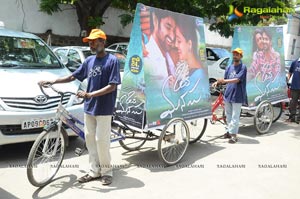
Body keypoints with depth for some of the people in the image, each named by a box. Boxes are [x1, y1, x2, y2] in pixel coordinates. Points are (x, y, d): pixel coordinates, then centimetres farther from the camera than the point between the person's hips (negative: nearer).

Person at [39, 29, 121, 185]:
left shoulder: (112, 60, -9)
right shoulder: (89, 60, 10)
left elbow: (112, 86, -16)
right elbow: (73, 76, 17)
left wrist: (90, 94, -24)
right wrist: (51, 82, 8)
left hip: (104, 108, -6)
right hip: (89, 107, 6)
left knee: (101, 140, -2)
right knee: (90, 139, 10)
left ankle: (106, 172, 16)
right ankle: (94, 171, 22)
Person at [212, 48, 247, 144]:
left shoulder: (243, 67, -7)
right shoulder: (229, 67, 13)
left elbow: (237, 79, -19)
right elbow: (225, 79, 17)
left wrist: (225, 81, -29)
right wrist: (217, 82, -2)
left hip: (237, 95, -7)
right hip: (228, 94, 7)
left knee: (235, 116, -5)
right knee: (228, 115, 16)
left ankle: (234, 135, 0)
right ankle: (229, 131, 29)